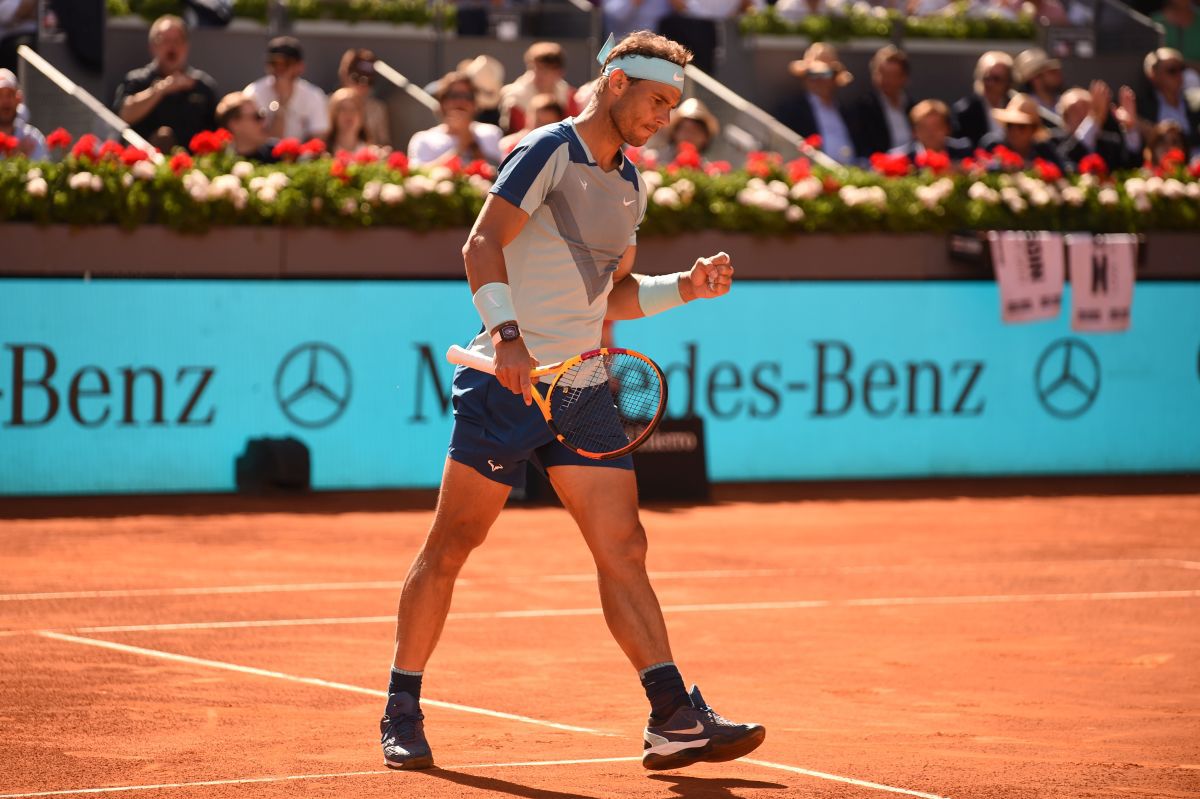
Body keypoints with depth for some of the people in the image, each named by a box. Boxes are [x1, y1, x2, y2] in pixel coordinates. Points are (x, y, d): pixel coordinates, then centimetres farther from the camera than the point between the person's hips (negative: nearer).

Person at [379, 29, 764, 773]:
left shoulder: (630, 185, 16)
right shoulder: (548, 152, -8)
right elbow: (482, 246, -16)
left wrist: (685, 287, 7)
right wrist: (507, 334, -30)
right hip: (507, 384, -7)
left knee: (624, 549, -3)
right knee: (448, 550, 2)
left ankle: (674, 719, -7)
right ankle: (402, 713, 14)